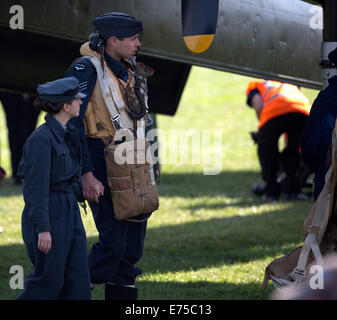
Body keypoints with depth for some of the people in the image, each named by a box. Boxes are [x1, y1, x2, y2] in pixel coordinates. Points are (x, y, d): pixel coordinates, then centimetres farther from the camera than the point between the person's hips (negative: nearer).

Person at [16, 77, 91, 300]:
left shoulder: (68, 132, 10)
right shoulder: (42, 139, -17)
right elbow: (36, 187, -19)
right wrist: (43, 229, -21)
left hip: (70, 211, 9)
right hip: (48, 214, -9)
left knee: (79, 279, 4)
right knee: (50, 281, -2)